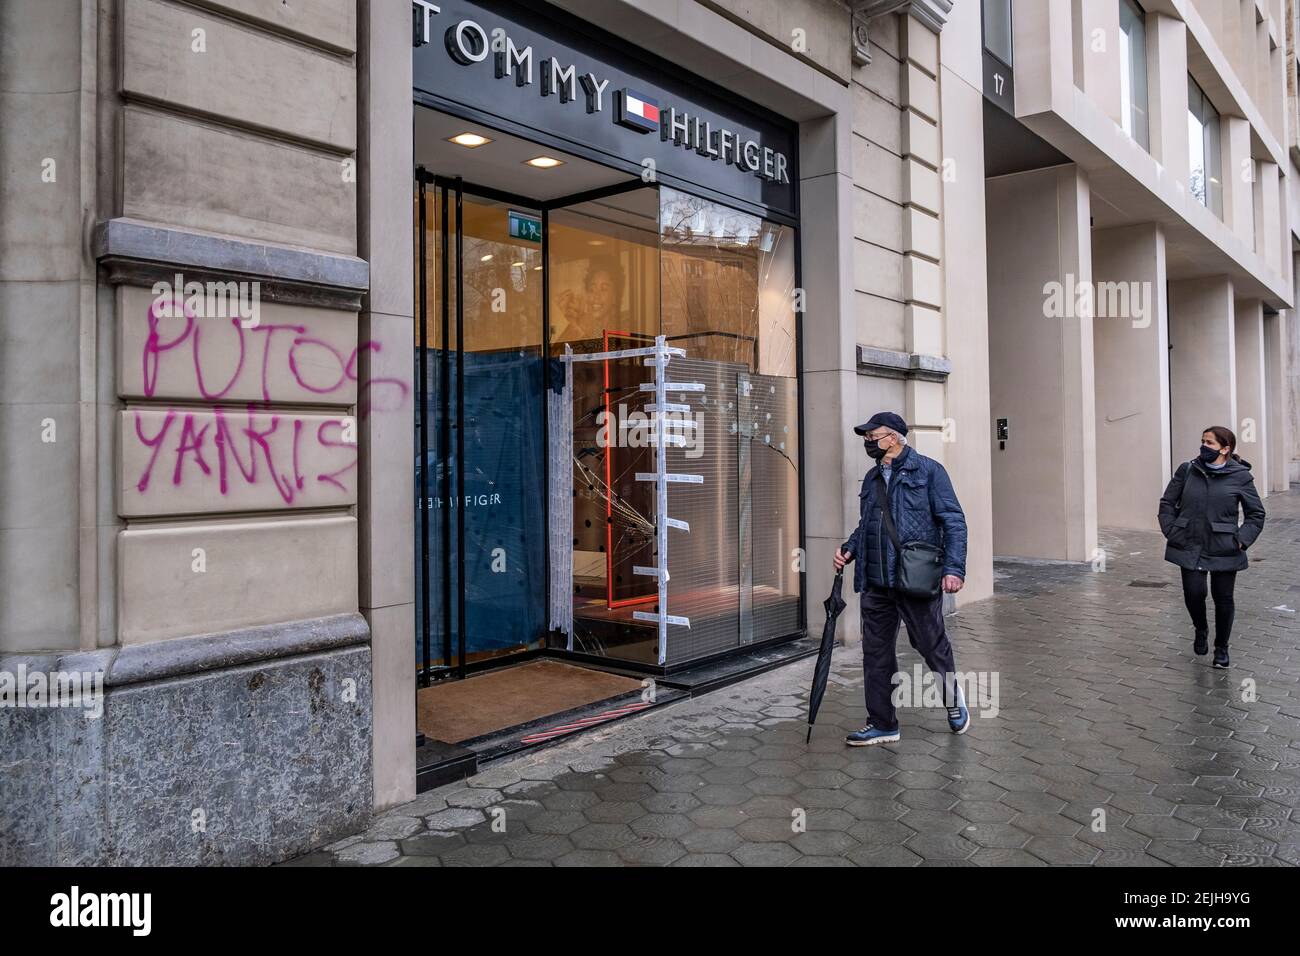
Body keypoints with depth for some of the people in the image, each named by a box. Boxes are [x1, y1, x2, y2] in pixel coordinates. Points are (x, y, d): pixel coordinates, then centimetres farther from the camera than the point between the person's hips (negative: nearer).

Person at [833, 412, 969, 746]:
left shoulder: (928, 470, -3)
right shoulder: (871, 479, 16)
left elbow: (953, 522, -6)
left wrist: (954, 568, -15)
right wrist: (849, 549, 6)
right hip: (876, 583, 6)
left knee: (932, 646, 6)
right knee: (876, 653, 9)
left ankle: (953, 700, 35)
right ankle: (882, 724, 21)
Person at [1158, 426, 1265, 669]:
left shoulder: (1240, 476, -4)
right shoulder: (1187, 470, 2)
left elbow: (1256, 514, 3)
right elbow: (1167, 503, 9)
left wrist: (1241, 539, -8)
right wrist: (1171, 531, 0)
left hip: (1224, 551, -1)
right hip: (1190, 548, 1)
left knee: (1223, 598, 6)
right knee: (1193, 594, -4)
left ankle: (1221, 648, 27)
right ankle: (1201, 630, 29)